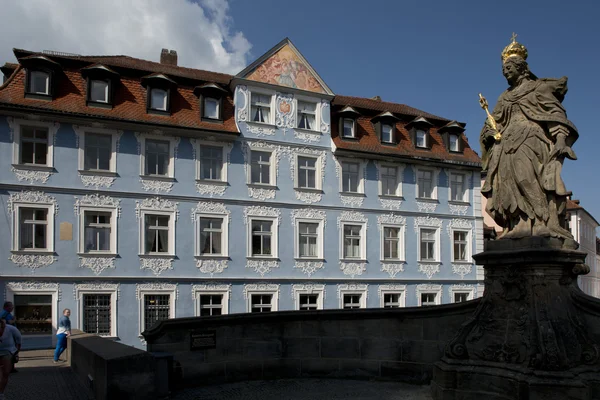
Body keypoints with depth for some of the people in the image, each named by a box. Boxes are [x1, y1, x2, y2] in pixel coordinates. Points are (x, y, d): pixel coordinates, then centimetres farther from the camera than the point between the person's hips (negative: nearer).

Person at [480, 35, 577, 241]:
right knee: (510, 181, -13)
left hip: (532, 141, -5)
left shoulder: (538, 88, 13)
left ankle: (548, 224, -28)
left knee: (533, 177, -22)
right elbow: (494, 122, 27)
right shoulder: (505, 97, 28)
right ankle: (520, 226, -22)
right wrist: (489, 132, 3)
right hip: (508, 145, 5)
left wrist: (561, 139, -13)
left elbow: (557, 114, 3)